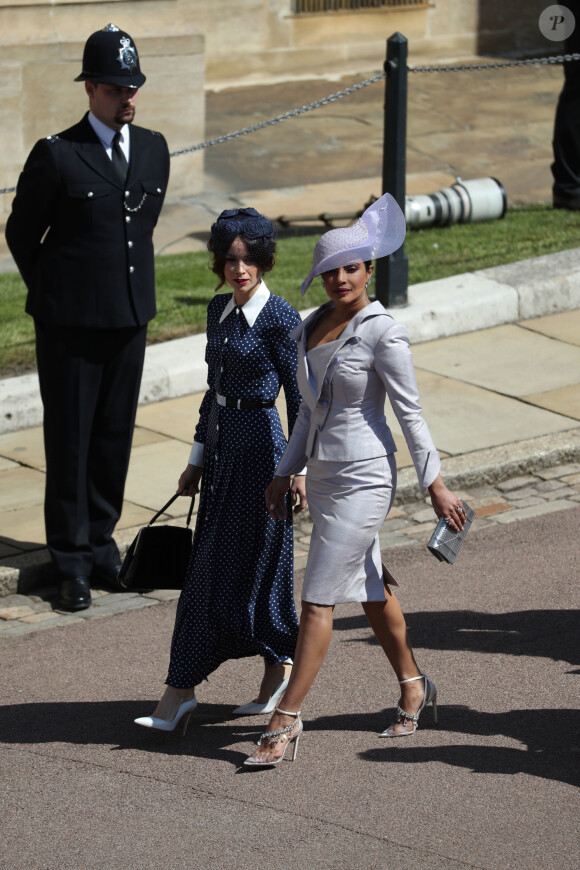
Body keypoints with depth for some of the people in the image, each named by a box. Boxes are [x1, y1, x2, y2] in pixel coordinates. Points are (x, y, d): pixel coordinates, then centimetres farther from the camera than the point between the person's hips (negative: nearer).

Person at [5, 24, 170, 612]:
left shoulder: (153, 149, 6)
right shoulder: (56, 156, -11)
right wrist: (52, 295, 5)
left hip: (130, 320, 5)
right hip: (70, 326, -5)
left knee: (114, 438, 11)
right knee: (69, 443, 2)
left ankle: (101, 545, 24)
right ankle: (72, 564, 9)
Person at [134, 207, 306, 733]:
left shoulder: (281, 320, -12)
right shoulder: (219, 311, 9)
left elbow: (298, 400, -9)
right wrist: (197, 458, 18)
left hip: (259, 450, -7)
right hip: (221, 447, 7)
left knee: (245, 563, -3)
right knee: (208, 566, 8)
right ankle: (180, 691, 11)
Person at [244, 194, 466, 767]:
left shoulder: (383, 333, -14)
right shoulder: (311, 328, 8)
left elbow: (409, 411, -11)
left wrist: (434, 484, -9)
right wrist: (285, 473, 17)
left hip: (363, 478, -8)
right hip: (323, 476, 8)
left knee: (317, 599, -8)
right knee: (371, 590, 19)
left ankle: (286, 720, -4)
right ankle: (413, 689, 36)